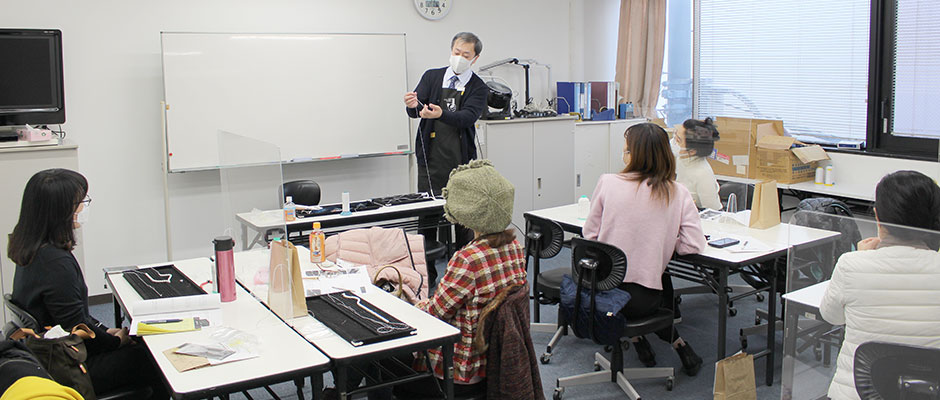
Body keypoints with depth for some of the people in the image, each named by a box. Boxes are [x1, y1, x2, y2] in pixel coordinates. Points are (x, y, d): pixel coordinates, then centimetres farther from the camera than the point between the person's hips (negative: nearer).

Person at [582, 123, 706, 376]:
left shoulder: (608, 183, -7)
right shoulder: (678, 194, -5)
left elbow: (590, 234, 0)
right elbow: (693, 245, -5)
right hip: (643, 300, 0)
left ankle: (636, 338, 23)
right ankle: (677, 342, 24)